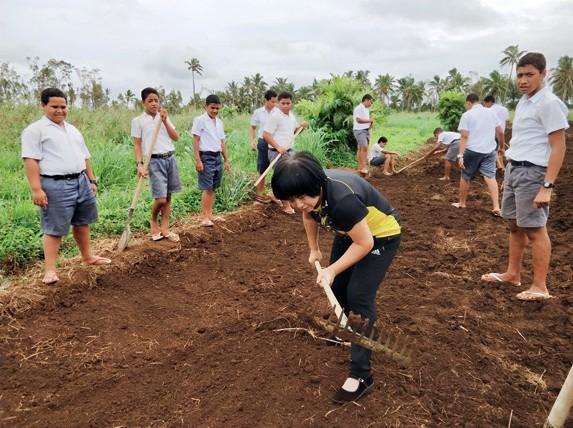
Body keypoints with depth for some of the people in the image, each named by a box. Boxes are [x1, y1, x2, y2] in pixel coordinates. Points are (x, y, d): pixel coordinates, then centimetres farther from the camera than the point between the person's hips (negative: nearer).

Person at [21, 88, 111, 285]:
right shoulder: (35, 130, -5)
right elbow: (30, 160, -12)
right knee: (54, 229, -3)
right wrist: (36, 189, -19)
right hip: (56, 185, -7)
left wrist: (92, 180, 18)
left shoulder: (72, 129, 18)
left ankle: (87, 256, 31)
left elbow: (84, 157, 22)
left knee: (82, 222, 17)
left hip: (81, 181, 7)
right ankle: (50, 269, 4)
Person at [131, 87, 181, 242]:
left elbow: (176, 137, 5)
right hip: (155, 161, -5)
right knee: (161, 199, -11)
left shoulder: (164, 117, 12)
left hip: (170, 159, 5)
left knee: (168, 196, 6)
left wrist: (165, 121, -6)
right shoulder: (138, 121, 0)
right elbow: (137, 145, -3)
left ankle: (164, 229, 15)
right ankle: (153, 222, 17)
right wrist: (139, 164, -13)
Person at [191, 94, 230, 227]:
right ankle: (205, 217, -1)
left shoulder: (219, 122, 13)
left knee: (213, 188, 9)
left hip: (217, 157, 6)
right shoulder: (200, 120, -6)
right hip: (206, 157, -6)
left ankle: (210, 214, 17)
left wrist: (226, 160, 15)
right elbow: (196, 141, -9)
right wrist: (198, 160, -15)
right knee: (207, 188, -6)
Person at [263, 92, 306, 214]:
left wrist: (301, 127, 1)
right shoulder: (274, 116, -15)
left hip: (289, 151, 8)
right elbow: (266, 135, -18)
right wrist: (278, 147, -26)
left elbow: (294, 131, 23)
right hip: (277, 152, -8)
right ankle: (286, 205, 10)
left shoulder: (291, 115, 10)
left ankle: (274, 194, 34)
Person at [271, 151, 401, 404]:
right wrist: (314, 249, 12)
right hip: (350, 232, 7)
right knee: (337, 285, 13)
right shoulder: (310, 193, -18)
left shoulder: (342, 199, -41)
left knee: (359, 297, -12)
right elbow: (309, 216, 7)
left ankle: (361, 375, -3)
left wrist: (332, 270, -22)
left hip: (380, 236, -7)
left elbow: (364, 243, -28)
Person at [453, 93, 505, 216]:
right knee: (490, 177, 0)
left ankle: (462, 203, 25)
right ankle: (496, 207, -10)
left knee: (465, 177, 12)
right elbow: (500, 132, 11)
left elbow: (464, 136, -12)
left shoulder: (467, 115, -4)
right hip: (489, 150, 4)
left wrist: (460, 155, -15)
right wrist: (502, 146, 25)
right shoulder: (491, 113, 10)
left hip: (472, 150, -4)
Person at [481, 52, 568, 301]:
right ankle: (512, 274, 29)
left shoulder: (549, 103, -13)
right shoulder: (523, 102, 14)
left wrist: (547, 186, -22)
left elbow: (558, 147, -17)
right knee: (515, 225, 16)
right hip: (514, 169, 9)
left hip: (532, 172, -9)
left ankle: (540, 287, 8)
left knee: (535, 229, -3)